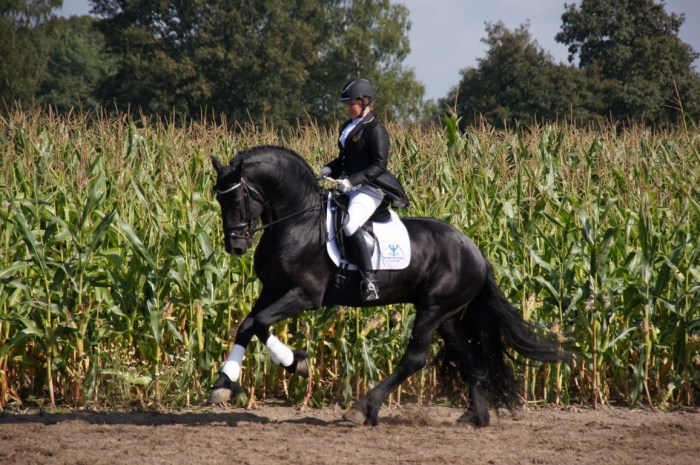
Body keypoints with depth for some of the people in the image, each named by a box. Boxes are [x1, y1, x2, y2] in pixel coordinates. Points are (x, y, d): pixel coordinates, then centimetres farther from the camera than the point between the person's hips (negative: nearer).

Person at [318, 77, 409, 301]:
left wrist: (353, 180, -27)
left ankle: (369, 280, -33)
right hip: (348, 188, 10)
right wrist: (330, 169, 6)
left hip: (369, 189, -10)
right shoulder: (347, 127, 16)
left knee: (350, 224, -32)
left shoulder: (375, 130, -10)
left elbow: (379, 165, -17)